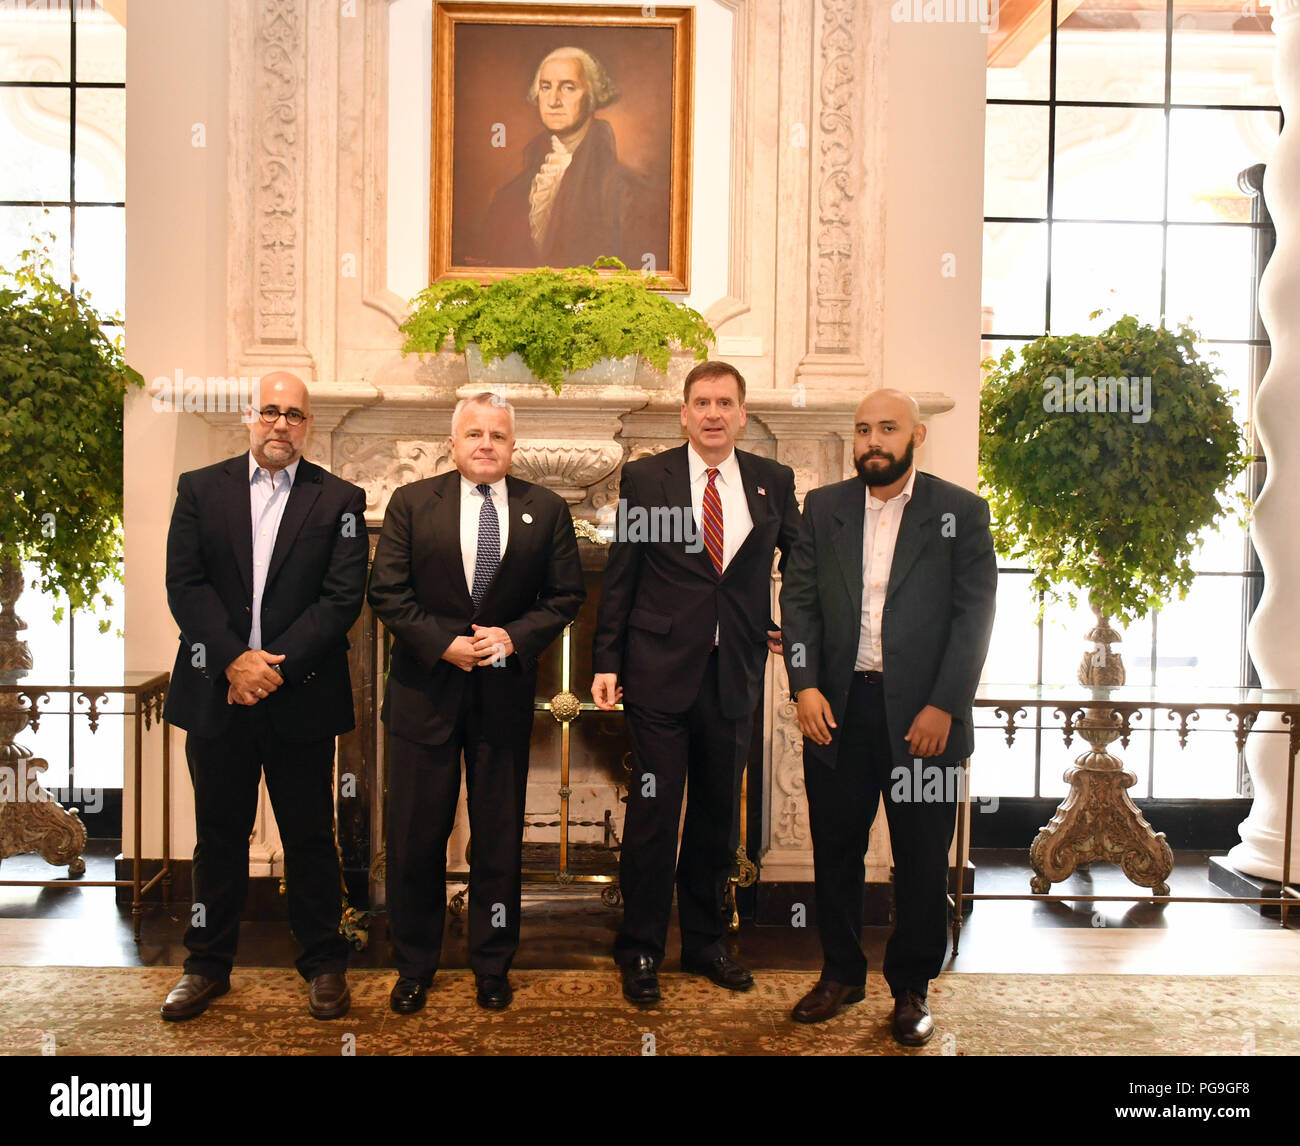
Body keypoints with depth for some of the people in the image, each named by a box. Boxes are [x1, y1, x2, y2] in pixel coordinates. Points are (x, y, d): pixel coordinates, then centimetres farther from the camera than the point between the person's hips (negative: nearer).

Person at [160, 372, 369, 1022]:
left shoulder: (339, 500, 3)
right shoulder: (199, 489, 7)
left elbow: (342, 597, -6)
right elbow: (184, 583, -2)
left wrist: (277, 665, -15)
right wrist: (235, 660, -14)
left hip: (302, 697, -1)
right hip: (216, 693, 2)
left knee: (310, 836, 7)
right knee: (219, 835, 12)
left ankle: (323, 963, 22)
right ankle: (208, 964, 27)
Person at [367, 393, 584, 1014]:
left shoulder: (545, 509, 2)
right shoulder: (411, 502, 1)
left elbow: (565, 596, 3)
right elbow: (387, 592, -3)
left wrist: (514, 636, -12)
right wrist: (444, 643, -13)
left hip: (504, 692, 1)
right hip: (425, 689, 0)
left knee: (499, 837, 10)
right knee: (416, 837, 8)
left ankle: (492, 965, 28)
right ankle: (414, 966, 26)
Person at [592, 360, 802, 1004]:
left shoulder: (773, 482, 6)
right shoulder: (645, 479, 0)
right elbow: (620, 577, 1)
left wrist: (792, 627, 9)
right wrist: (606, 662, -3)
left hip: (736, 673, 3)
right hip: (660, 672, -3)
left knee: (719, 814, 13)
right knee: (652, 813, 1)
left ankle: (704, 942, 30)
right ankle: (641, 952, 18)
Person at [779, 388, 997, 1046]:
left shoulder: (960, 512, 0)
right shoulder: (822, 508, 8)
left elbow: (975, 615, -4)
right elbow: (798, 598, 5)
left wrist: (942, 707, -11)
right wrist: (805, 686, -7)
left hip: (921, 713, -2)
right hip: (837, 707, 3)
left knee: (922, 860, 7)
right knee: (836, 848, 12)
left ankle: (911, 987, 25)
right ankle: (841, 973, 30)